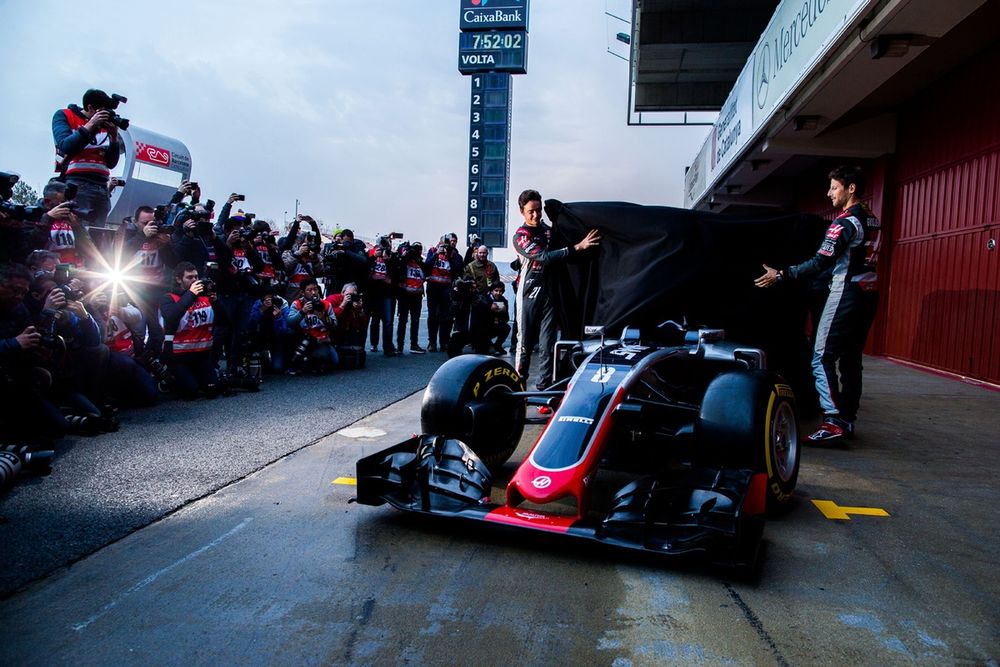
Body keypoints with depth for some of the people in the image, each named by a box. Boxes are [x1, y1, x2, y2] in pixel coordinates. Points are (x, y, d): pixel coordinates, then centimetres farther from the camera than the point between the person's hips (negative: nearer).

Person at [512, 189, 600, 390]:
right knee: (525, 342, -1)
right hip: (529, 293, -4)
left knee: (548, 343, 1)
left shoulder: (548, 230, 13)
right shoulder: (520, 236, -5)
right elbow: (544, 257, -20)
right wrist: (578, 246, -24)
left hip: (548, 292, 4)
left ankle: (544, 386, 5)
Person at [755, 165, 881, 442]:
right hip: (868, 294, 9)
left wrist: (781, 275, -19)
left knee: (822, 358, -8)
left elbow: (820, 263, -20)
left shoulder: (845, 222, -13)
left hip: (846, 294, -9)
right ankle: (848, 419, 15)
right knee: (851, 359, 12)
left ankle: (834, 421, -13)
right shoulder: (872, 221, 15)